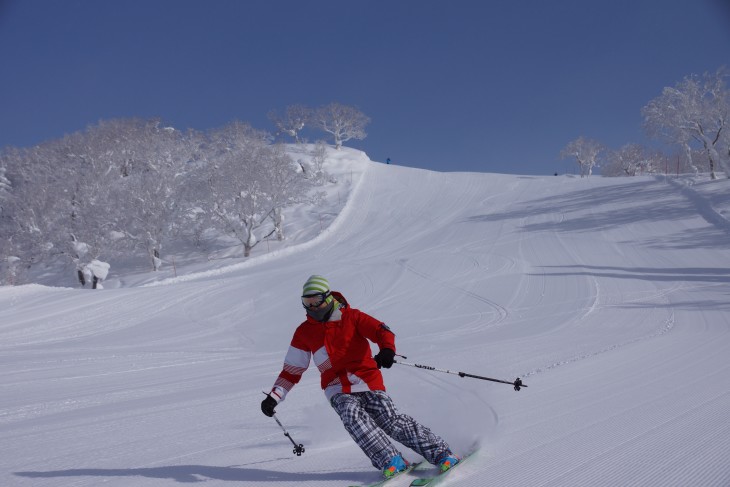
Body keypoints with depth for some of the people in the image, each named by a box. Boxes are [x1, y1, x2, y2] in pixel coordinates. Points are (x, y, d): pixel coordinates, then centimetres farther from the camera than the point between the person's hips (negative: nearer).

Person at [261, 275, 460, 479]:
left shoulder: (351, 317, 2)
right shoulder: (304, 332, 11)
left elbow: (381, 331, -10)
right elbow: (291, 370, 16)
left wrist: (387, 349, -33)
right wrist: (274, 396, 4)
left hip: (367, 381, -2)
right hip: (339, 390, 2)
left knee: (392, 421, -13)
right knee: (352, 416, -28)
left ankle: (441, 453, -3)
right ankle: (391, 461, -25)